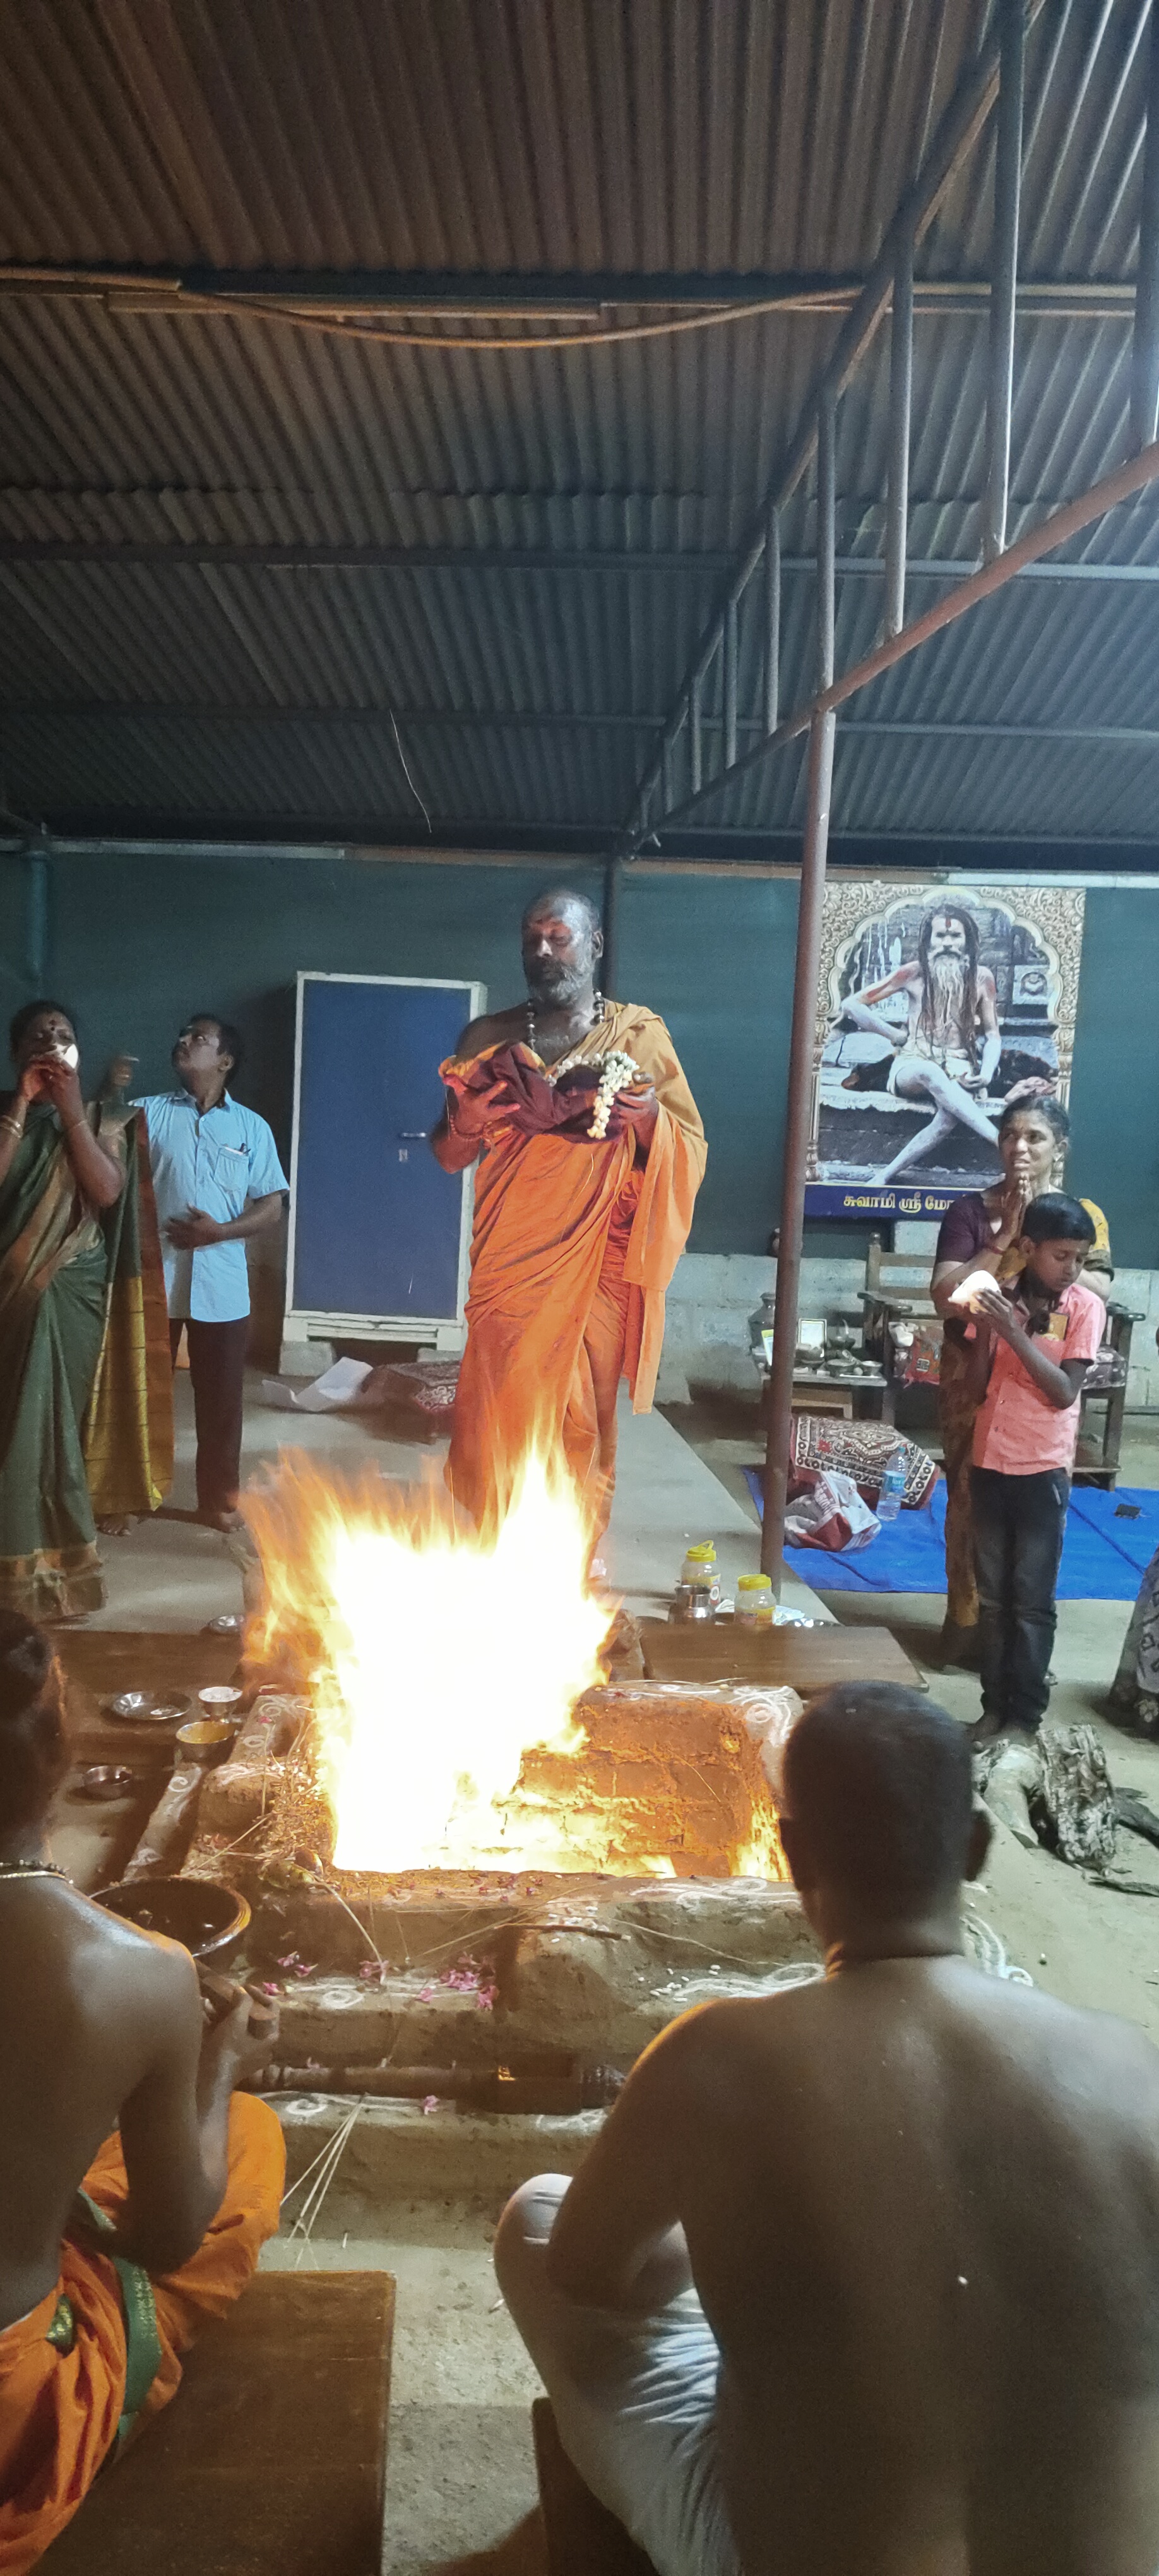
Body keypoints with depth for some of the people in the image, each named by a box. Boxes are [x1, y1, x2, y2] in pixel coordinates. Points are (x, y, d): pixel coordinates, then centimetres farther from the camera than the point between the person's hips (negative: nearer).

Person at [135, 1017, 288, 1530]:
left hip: (221, 1285, 0)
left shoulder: (252, 1127, 6)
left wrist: (221, 1231, -13)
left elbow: (271, 1208, 2)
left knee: (221, 1397, 7)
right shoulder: (147, 1112, 4)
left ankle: (218, 1499, 22)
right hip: (155, 1279, 0)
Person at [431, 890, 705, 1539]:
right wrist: (466, 1122, -10)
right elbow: (450, 1158, 12)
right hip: (509, 1266, 1)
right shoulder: (490, 1038, 10)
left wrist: (649, 1116, -16)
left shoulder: (640, 1034, 5)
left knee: (583, 1429, 3)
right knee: (497, 1423, 0)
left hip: (595, 1267, -1)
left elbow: (689, 1149, 4)